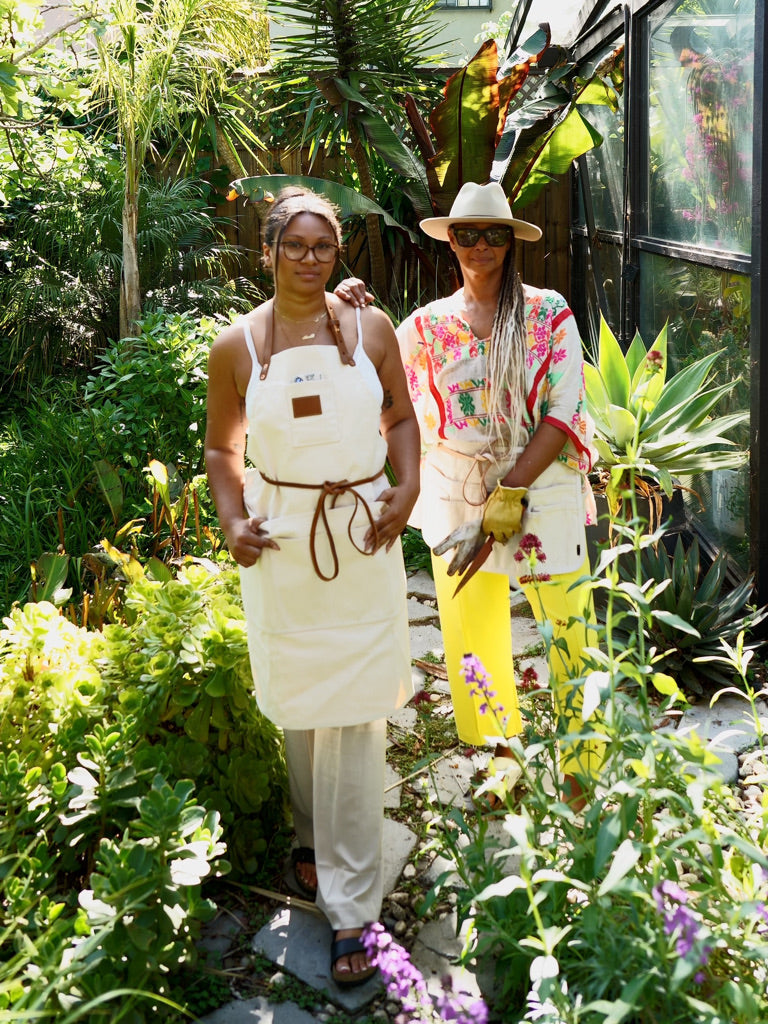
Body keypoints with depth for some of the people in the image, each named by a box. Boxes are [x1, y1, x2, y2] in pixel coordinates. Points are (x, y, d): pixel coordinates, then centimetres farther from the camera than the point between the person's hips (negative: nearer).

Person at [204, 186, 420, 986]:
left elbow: (401, 416, 12)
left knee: (353, 716, 0)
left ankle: (350, 906, 9)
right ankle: (312, 839, 39)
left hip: (363, 538, 0)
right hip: (281, 543, 1)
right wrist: (232, 523, -3)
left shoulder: (370, 328, 3)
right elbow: (222, 447, 11)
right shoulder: (236, 345, 1)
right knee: (296, 707, 12)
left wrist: (407, 489, -3)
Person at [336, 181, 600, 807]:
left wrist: (507, 499, -16)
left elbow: (564, 416, -8)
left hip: (542, 486, -2)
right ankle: (500, 754, 31)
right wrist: (354, 319, -10)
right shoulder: (428, 325, 7)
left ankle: (584, 773, 19)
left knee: (569, 627, -1)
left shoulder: (550, 314, 0)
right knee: (468, 626, 7)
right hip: (456, 490, 2)